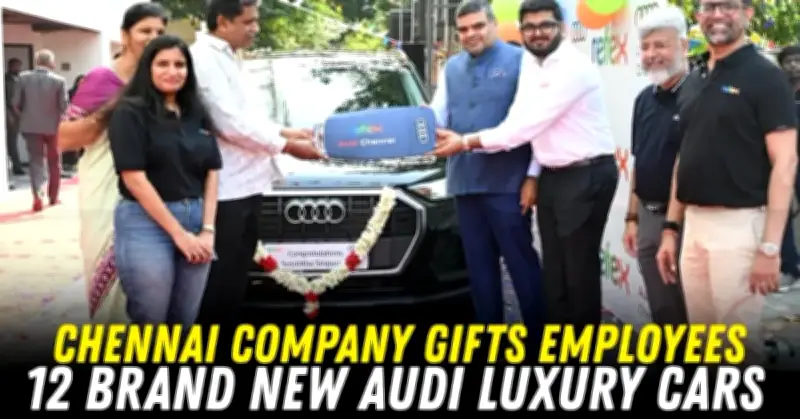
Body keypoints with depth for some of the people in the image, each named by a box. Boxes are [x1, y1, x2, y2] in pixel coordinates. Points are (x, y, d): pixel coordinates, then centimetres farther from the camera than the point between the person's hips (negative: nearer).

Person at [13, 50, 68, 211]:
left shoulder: (23, 77, -6)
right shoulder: (59, 80, -11)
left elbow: (16, 103, -3)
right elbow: (63, 106, -9)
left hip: (31, 126, 1)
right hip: (53, 126, -1)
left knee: (35, 160, 4)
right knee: (54, 162, 15)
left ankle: (37, 195, -15)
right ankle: (53, 197, 22)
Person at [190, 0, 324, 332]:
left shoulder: (226, 58, 18)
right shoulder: (204, 58, -14)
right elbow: (230, 123, -20)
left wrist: (286, 132, 14)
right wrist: (286, 146, -14)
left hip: (245, 183, 10)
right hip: (225, 188, -10)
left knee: (236, 275, 16)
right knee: (220, 278, -4)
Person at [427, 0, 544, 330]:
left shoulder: (519, 60, -1)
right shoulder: (451, 68, 16)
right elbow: (438, 116, 14)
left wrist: (534, 176, -10)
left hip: (506, 181, -5)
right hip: (465, 181, 6)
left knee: (520, 260, 0)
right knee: (478, 264, 11)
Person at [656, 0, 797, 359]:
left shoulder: (765, 76, -7)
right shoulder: (693, 82, 13)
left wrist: (770, 246, -19)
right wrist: (671, 228, 13)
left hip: (739, 224, -6)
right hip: (693, 224, 7)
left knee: (740, 340, 1)